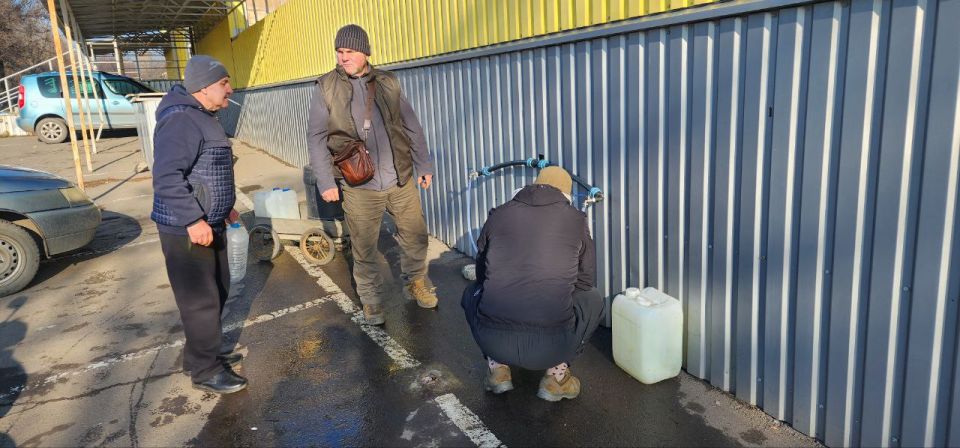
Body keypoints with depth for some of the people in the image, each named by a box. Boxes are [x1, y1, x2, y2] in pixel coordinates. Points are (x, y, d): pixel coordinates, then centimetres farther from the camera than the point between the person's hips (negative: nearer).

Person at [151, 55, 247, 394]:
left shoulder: (203, 118, 14)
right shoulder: (181, 120, -20)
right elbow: (166, 176, -28)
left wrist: (225, 206, 24)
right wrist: (193, 220, -29)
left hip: (210, 225, 10)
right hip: (187, 231, -10)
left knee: (217, 291, 20)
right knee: (201, 300, -1)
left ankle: (202, 354, 36)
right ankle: (205, 371, 13)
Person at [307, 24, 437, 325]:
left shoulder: (388, 83, 7)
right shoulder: (326, 88, -1)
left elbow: (411, 126, 12)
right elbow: (315, 137, 0)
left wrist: (424, 165, 12)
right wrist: (325, 182, -6)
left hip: (401, 180, 3)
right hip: (359, 187, -2)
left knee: (416, 235, 12)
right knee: (364, 248, 5)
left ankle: (415, 283, 35)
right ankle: (371, 301, 25)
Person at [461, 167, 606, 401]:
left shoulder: (498, 215, 10)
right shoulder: (576, 219, 8)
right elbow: (586, 280, 18)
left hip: (492, 342, 2)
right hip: (551, 347, -1)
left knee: (472, 292, 33)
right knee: (593, 300, 28)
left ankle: (497, 367, 21)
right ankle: (556, 375, 15)